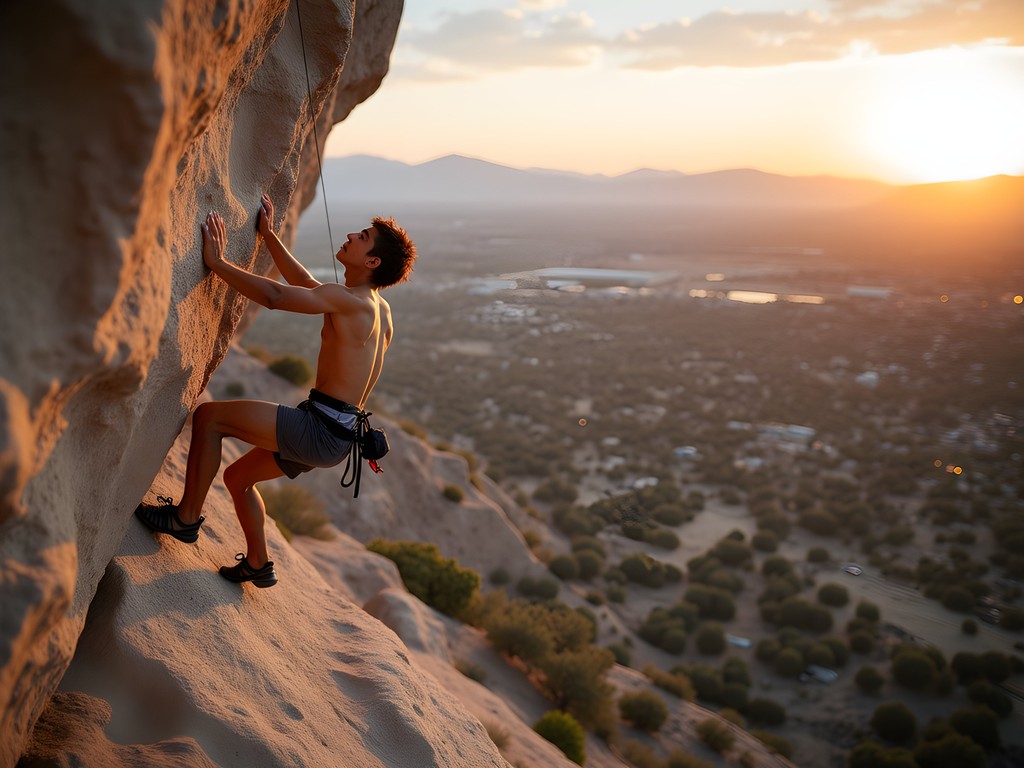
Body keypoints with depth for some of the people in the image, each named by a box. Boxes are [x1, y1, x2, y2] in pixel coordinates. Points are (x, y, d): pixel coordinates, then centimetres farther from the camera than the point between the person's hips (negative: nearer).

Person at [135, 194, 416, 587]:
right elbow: (306, 284, 24)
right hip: (332, 436, 9)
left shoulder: (349, 300, -15)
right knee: (238, 476, 25)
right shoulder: (379, 309, 13)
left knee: (208, 417, -4)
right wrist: (269, 235, 26)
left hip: (320, 429, -9)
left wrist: (216, 262, -17)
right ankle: (258, 563, 38)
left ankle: (186, 518, 5)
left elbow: (276, 296, -26)